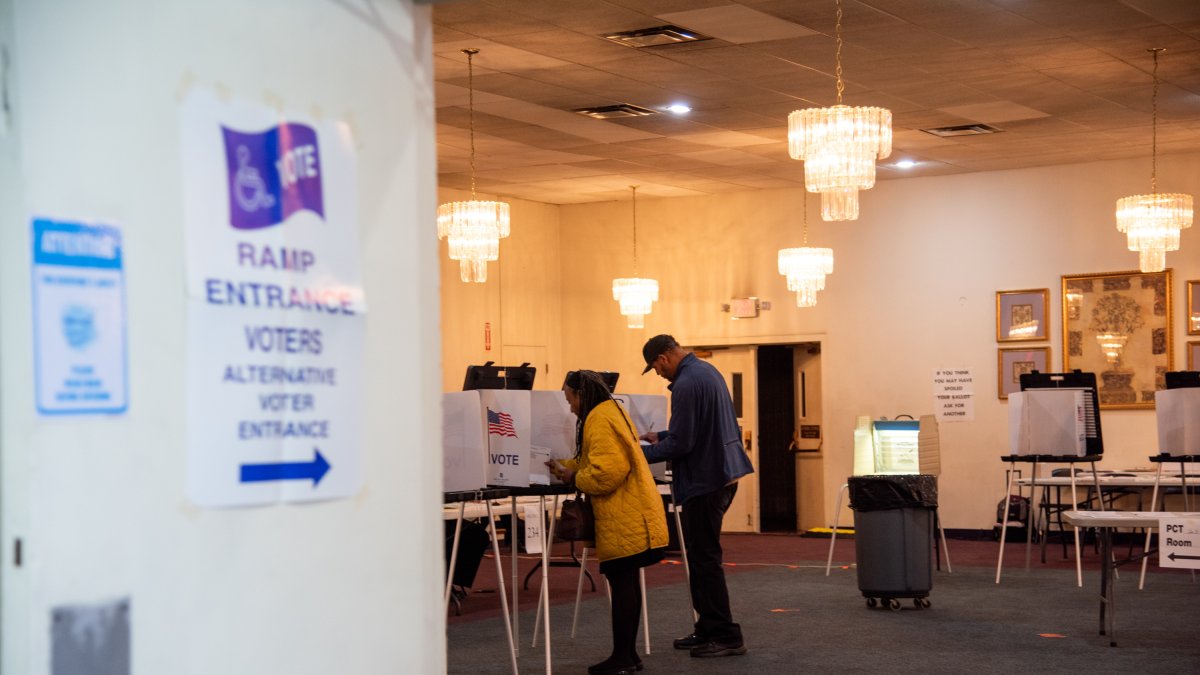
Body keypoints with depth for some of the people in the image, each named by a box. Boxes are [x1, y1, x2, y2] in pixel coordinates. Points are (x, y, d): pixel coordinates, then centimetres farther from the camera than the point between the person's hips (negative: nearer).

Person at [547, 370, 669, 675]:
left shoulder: (599, 419, -15)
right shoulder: (613, 410, 18)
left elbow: (607, 471, -22)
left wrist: (574, 477, -8)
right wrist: (567, 467, 13)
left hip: (625, 523, -11)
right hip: (633, 518, 11)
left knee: (621, 584, -6)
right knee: (627, 583, 13)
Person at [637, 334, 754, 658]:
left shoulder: (686, 384, -20)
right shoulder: (707, 370, 12)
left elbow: (680, 444, -20)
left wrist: (642, 453, -7)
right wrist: (660, 437, 25)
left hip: (704, 480, -10)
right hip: (723, 472, 10)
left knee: (705, 559, -4)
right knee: (702, 556, 17)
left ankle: (726, 637, 0)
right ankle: (708, 629, 23)